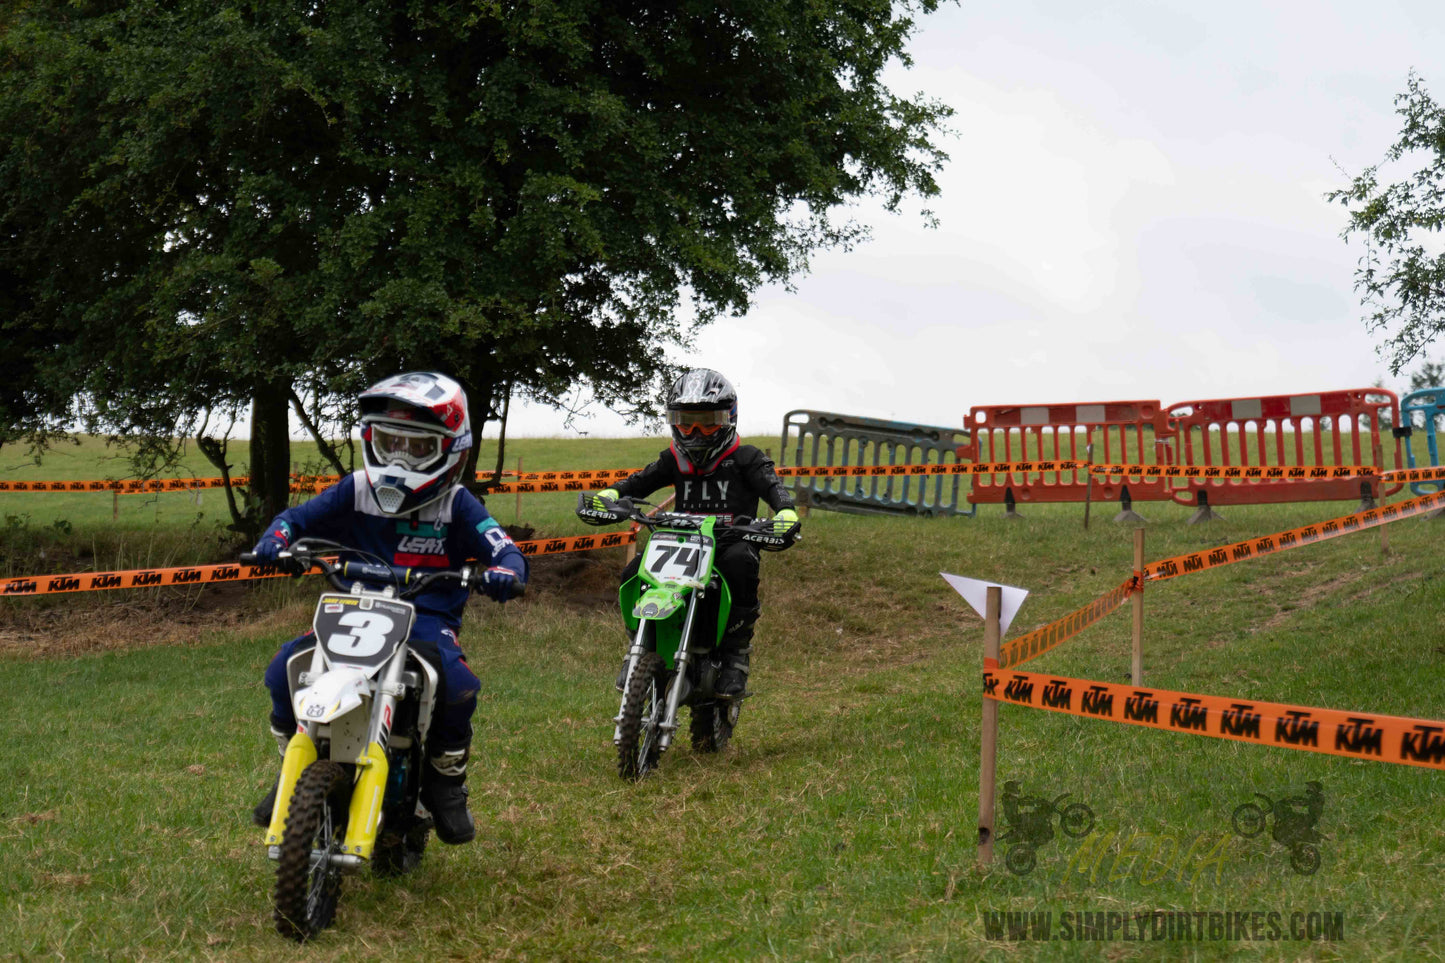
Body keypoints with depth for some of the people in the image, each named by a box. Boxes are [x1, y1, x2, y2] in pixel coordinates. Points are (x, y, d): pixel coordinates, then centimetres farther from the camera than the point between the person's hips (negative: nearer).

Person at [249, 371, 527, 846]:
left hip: (427, 618, -2)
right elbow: (298, 517, 10)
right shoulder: (355, 491, 7)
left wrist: (504, 572, -31)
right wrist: (276, 539, -14)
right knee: (284, 669, -21)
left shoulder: (457, 505, 1)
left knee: (456, 684, -33)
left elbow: (505, 551, -6)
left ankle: (447, 781, -2)